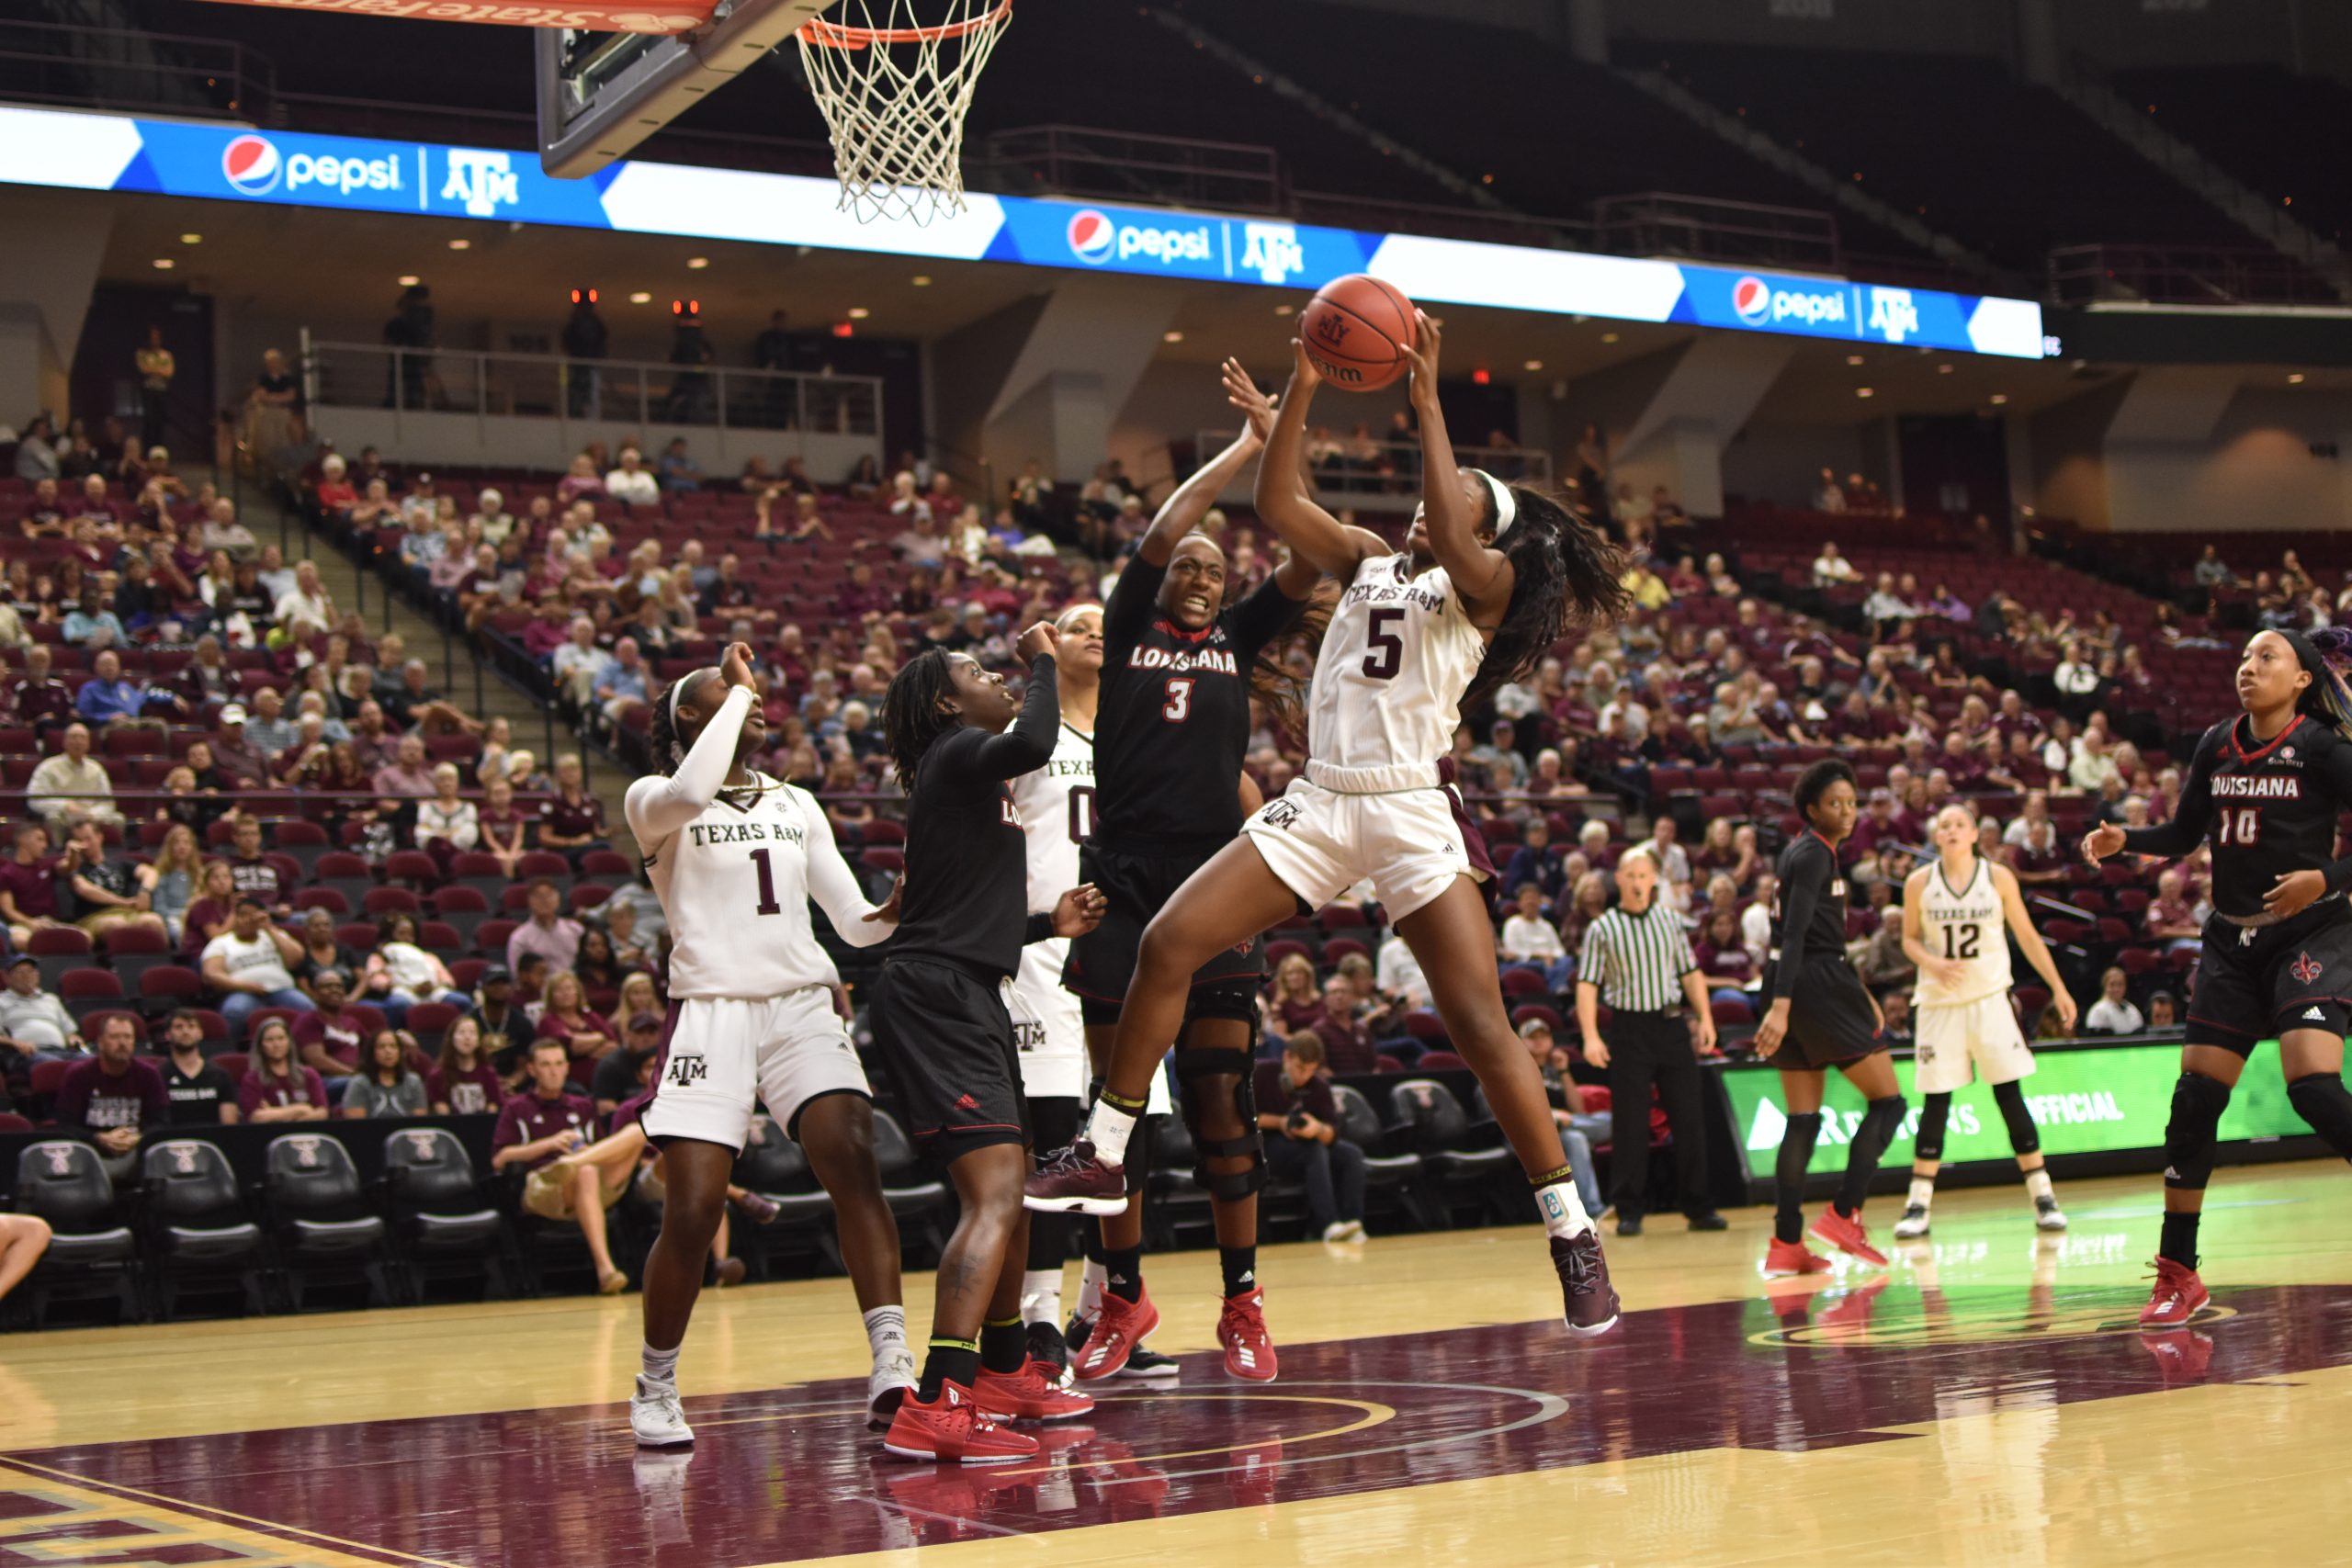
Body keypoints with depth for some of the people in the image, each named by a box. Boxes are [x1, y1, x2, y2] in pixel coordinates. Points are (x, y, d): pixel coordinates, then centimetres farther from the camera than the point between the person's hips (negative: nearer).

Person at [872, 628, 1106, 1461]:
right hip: (936, 995, -11)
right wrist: (1043, 662, -13)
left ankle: (1006, 1371, 39)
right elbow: (1033, 742, -29)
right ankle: (936, 1405, -30)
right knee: (993, 1196, -21)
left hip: (968, 998, 11)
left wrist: (1050, 923, 22)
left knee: (1012, 1185, 23)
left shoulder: (975, 778, 23)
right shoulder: (957, 753, -6)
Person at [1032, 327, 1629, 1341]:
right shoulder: (1368, 563, 17)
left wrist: (1427, 401, -17)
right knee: (1167, 944, -8)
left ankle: (1572, 1235, -1)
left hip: (1410, 818, -5)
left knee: (1481, 1027, -11)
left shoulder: (1488, 583, 2)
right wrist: (1299, 395, -1)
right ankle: (1104, 1154, 3)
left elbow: (1452, 537, -20)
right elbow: (1277, 506, 9)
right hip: (1318, 805, 5)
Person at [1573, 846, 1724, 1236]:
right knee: (1629, 1123, -3)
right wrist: (1591, 1036, -12)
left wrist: (1705, 1018, 5)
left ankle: (1699, 1207, 11)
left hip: (1672, 1027, 3)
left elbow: (1691, 973, 14)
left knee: (1689, 1119, 3)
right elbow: (1587, 985, -3)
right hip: (1629, 1031, -3)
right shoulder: (1602, 929, 0)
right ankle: (1629, 1211, 5)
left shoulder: (1671, 920, 10)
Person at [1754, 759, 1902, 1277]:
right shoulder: (1815, 854, -11)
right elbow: (1795, 934, -22)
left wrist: (1860, 994, 32)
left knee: (1803, 1119, 7)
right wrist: (1781, 1006, -31)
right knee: (1889, 1099, -2)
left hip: (1790, 987, 9)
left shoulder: (1802, 851, 18)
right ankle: (1842, 1216, -9)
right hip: (1815, 986, -9)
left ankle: (1786, 1244, 4)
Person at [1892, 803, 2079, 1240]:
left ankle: (2043, 1196, 5)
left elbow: (2027, 936, 5)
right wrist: (1933, 964, -14)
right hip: (1938, 1003, 0)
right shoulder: (1919, 883, -2)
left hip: (1989, 997, 0)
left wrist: (2058, 988, 3)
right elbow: (1910, 938, 7)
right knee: (1935, 1102, 0)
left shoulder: (1998, 877, -2)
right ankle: (1918, 1204, 7)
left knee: (2010, 1095, -2)